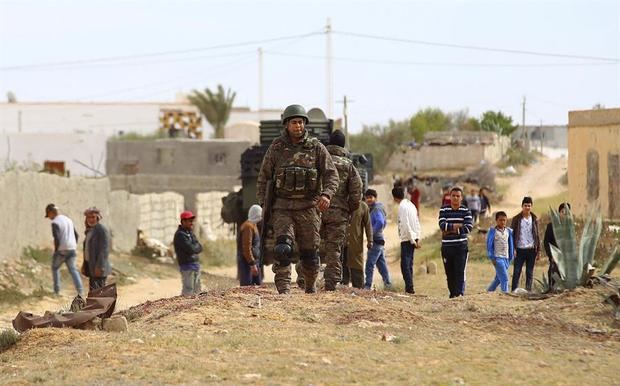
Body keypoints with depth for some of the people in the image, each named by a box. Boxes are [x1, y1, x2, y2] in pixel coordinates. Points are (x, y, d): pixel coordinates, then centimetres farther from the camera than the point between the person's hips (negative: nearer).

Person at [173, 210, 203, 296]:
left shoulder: (190, 233, 16)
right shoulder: (180, 234, -13)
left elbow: (200, 248, 8)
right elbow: (191, 249, -20)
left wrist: (195, 247, -10)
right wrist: (197, 246, -2)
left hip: (196, 264, 9)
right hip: (187, 266, -9)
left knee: (197, 291, 11)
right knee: (188, 292, -12)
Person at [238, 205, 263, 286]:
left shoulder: (253, 225, 17)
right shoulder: (248, 226, -16)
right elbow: (246, 248, -22)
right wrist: (252, 264, -23)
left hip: (254, 262, 10)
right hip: (247, 263, -10)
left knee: (258, 285, 10)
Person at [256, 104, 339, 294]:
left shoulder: (316, 147, 1)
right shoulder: (276, 147, 3)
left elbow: (331, 174, 0)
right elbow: (263, 177, 10)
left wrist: (326, 194, -19)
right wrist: (263, 204, 2)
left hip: (308, 207, 0)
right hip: (282, 207, 0)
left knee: (309, 253, 6)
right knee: (283, 248, -19)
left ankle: (311, 286, 28)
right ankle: (283, 289, -20)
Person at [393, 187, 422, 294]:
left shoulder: (402, 207, -14)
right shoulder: (411, 205, 14)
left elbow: (406, 225, -19)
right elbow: (417, 223, 15)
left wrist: (412, 240, -15)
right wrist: (417, 239, 13)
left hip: (407, 239, -9)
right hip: (412, 239, 9)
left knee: (405, 264, -7)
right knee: (409, 264, 14)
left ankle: (409, 287, -11)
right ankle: (409, 287, 17)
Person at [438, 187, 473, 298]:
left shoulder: (466, 211, 2)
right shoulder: (444, 210, 5)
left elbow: (469, 227, -11)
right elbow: (443, 225, -10)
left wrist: (451, 230, -10)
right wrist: (458, 225, -12)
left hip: (461, 247, -2)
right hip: (447, 246, 2)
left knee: (460, 272, -9)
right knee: (449, 273, 6)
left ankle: (460, 293, -12)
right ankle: (452, 293, 16)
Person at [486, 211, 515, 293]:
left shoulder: (509, 231, 9)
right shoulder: (492, 231, -5)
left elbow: (511, 245, 15)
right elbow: (489, 245, -4)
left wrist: (511, 258, 12)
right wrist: (492, 258, -9)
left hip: (506, 258, 6)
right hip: (498, 258, -6)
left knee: (498, 278, 14)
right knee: (504, 278, -14)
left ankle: (489, 292, 28)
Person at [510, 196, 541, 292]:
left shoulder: (534, 219, 8)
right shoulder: (516, 219, 1)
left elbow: (537, 235, 11)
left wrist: (538, 250, 7)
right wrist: (513, 249, -9)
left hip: (531, 250, 2)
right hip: (520, 250, -2)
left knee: (530, 273, 5)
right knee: (516, 272, -4)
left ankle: (528, 291, 10)